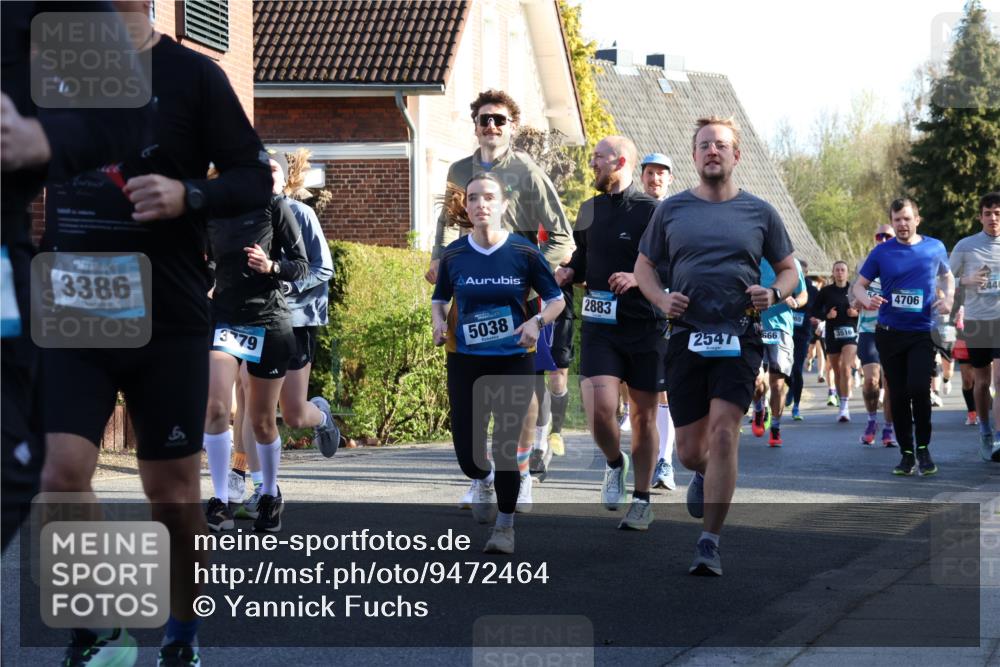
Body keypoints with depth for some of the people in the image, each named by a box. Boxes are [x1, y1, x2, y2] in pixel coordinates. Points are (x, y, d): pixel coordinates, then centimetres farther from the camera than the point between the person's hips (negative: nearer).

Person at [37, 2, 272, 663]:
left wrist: (188, 196, -22)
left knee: (173, 488, 6)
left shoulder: (194, 74, -4)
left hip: (171, 322, -2)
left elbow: (256, 179, -3)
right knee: (61, 472, -10)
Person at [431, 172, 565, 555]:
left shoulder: (524, 252, -6)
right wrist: (439, 322, -7)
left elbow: (556, 299, 3)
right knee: (467, 451, 1)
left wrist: (537, 321, -16)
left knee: (505, 448, -6)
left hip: (514, 361, -2)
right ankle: (484, 481, 39)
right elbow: (439, 299, 14)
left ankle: (505, 526, 14)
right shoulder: (453, 254, -1)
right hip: (465, 362, 2)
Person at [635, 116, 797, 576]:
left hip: (739, 337, -2)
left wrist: (774, 293, -7)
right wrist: (662, 299, -5)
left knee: (723, 434, -16)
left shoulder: (759, 212, 7)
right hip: (685, 336, 2)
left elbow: (789, 270, 15)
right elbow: (643, 266, 15)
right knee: (689, 450, 5)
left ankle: (709, 543, -9)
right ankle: (704, 476, 44)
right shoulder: (671, 210, 9)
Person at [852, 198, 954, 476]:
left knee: (918, 388, -18)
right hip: (890, 334, 1)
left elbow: (948, 276, 19)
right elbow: (859, 285, 5)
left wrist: (948, 299, -1)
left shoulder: (935, 248, 3)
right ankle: (907, 453, 16)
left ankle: (923, 448, 1)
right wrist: (867, 300, -17)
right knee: (898, 395, 5)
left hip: (923, 332, -1)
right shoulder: (882, 252, 0)